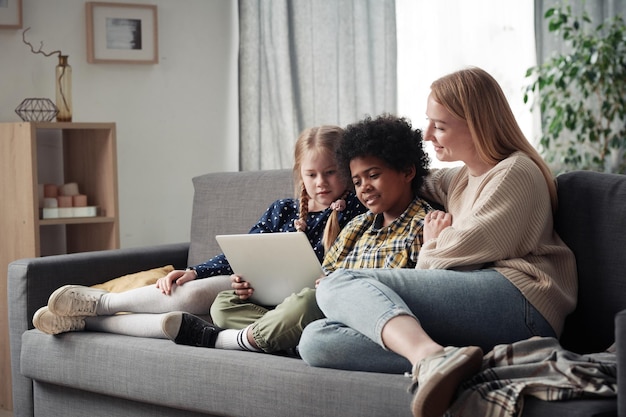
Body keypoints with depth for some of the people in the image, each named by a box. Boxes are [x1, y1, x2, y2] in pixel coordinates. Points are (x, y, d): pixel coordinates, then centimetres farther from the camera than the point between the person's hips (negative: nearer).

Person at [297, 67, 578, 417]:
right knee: (316, 340, -11)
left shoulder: (516, 173, 4)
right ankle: (433, 358, -34)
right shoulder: (462, 179, 32)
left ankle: (430, 358, -46)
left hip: (515, 300, -9)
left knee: (341, 284, -21)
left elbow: (463, 253, -4)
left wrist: (432, 250, 17)